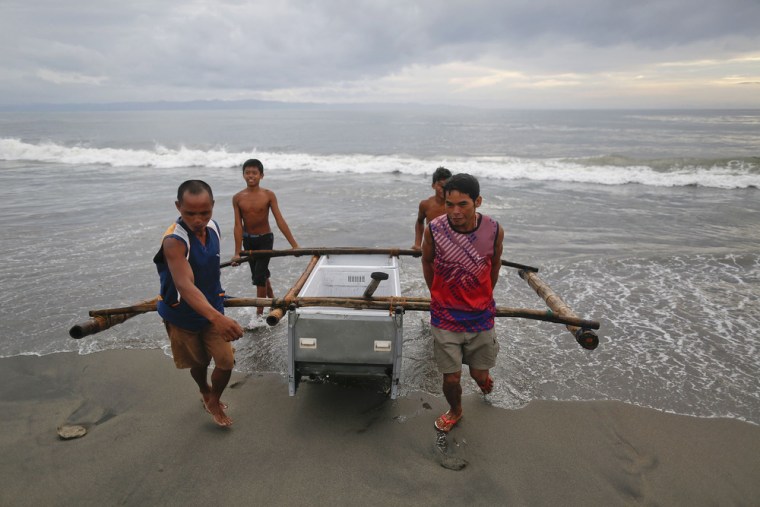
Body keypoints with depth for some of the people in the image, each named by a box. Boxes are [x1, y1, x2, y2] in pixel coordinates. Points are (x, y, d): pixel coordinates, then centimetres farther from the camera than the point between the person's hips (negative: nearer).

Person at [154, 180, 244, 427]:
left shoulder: (213, 228, -11)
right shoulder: (173, 241, -32)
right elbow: (185, 285, -46)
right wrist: (217, 318, -61)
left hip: (213, 309, 4)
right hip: (181, 316, -4)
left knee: (226, 362, -1)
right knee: (198, 363, 17)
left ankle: (214, 401, 28)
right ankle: (205, 391, 50)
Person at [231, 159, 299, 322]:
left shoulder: (269, 195, -13)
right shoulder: (238, 198, -8)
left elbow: (280, 221, -14)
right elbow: (238, 225, -10)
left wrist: (294, 245, -16)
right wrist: (237, 252, -14)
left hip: (265, 239, -3)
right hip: (248, 240, 3)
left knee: (259, 276, -7)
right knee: (261, 274, 17)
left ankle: (259, 315, 4)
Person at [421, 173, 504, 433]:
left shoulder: (494, 230, -15)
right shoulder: (433, 229, -18)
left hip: (481, 316, 1)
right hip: (445, 317, -1)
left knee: (479, 374, 13)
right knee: (451, 378, 5)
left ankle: (484, 378, 52)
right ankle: (455, 411, 39)